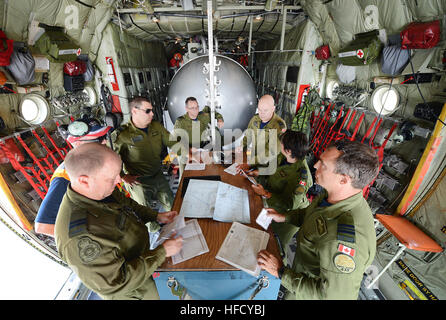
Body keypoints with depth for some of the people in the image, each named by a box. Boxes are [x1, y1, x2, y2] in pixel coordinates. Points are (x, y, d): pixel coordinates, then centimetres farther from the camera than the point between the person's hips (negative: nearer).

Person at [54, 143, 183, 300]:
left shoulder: (100, 189, -17)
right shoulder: (78, 239, -41)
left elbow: (127, 204, 3)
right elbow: (116, 284, -31)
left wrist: (156, 216, -7)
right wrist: (162, 252, -28)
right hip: (130, 289, -6)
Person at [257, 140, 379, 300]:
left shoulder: (347, 239, -42)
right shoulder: (334, 195, -15)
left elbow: (333, 295, -33)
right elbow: (310, 213, 8)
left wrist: (281, 272, -26)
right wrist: (284, 217, 2)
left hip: (310, 294, -6)